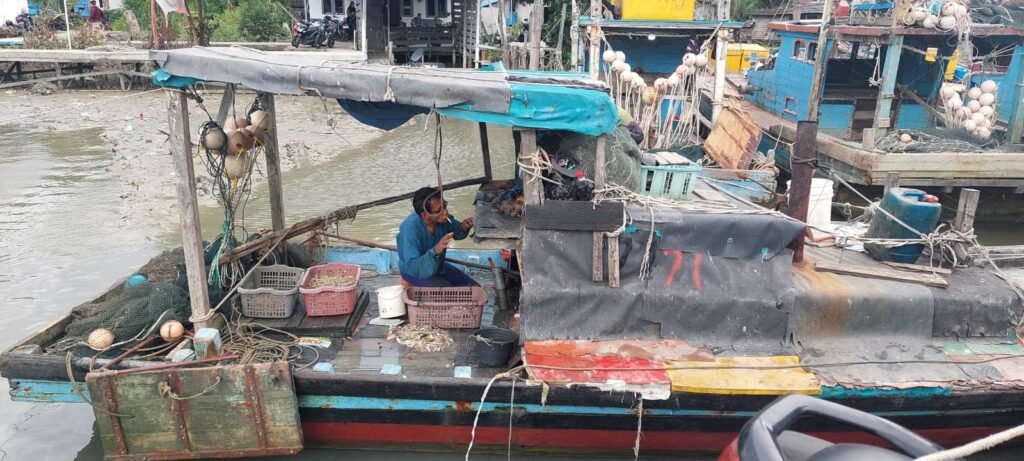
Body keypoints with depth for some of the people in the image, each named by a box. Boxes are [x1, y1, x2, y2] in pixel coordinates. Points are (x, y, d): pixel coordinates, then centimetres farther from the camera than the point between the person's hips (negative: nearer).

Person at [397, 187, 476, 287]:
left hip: (437, 266, 7)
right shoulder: (411, 228, -35)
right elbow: (412, 267, -37)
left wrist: (463, 228, -19)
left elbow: (455, 232, 5)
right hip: (414, 271, -7)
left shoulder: (442, 218, -17)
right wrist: (435, 251, -50)